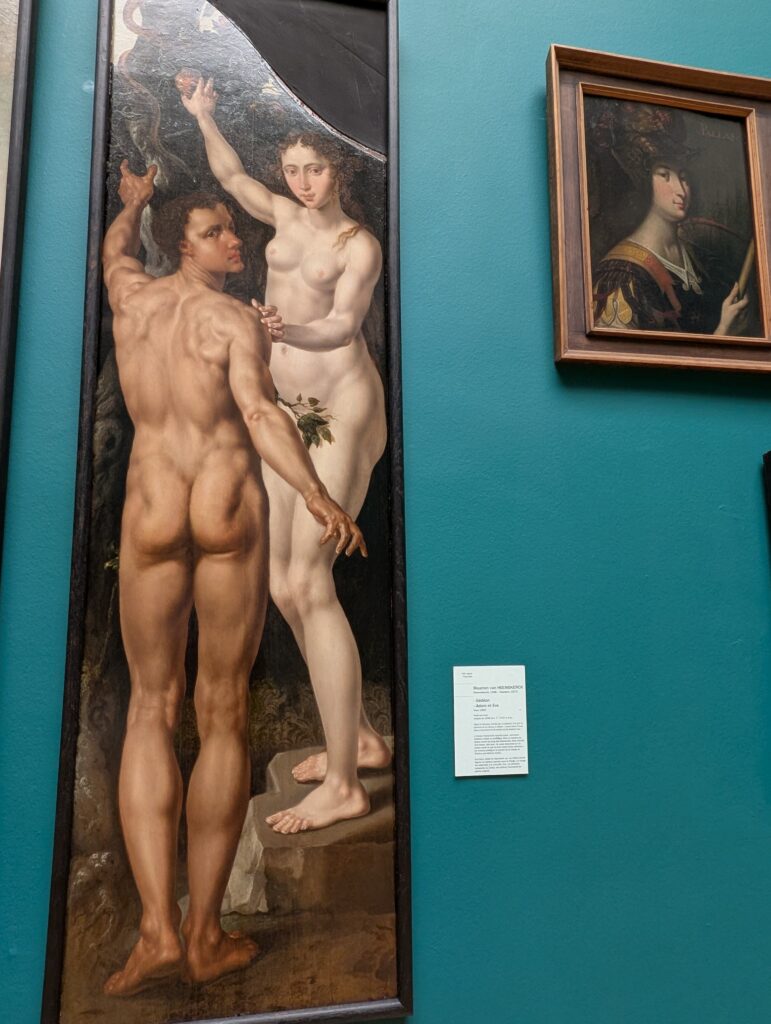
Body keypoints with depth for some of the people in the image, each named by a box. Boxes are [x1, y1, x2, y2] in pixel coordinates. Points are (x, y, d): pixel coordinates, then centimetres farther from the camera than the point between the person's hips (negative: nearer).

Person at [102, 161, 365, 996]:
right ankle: (205, 932, 13)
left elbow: (113, 245, 37)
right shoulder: (238, 320, -2)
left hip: (151, 516, 3)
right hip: (230, 514, -3)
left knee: (151, 708, 11)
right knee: (223, 713, 4)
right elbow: (259, 413, -18)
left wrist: (132, 200, 57)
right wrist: (316, 497, -25)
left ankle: (157, 928, 3)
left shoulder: (131, 296, 13)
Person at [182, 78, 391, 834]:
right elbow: (232, 177, 34)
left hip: (340, 408, -7)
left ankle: (343, 784, -11)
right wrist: (204, 119, 24)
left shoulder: (360, 244, 0)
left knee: (308, 581, -18)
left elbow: (344, 326, -14)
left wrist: (288, 330, -31)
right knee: (284, 586, 3)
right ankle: (357, 738, 16)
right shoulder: (285, 216, 19)